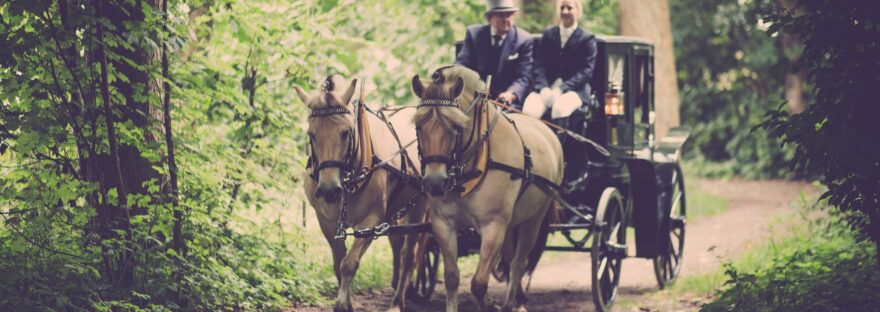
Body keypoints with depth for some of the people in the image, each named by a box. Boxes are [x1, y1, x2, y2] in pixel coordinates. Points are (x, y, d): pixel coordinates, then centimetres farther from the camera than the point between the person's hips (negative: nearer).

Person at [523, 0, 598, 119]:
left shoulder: (587, 39, 7)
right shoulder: (548, 34, 18)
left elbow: (586, 71, -3)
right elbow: (540, 65, 10)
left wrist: (561, 90, -17)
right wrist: (543, 88, -11)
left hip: (574, 89, -3)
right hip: (547, 88, 3)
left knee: (560, 108, -37)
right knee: (530, 109, -30)